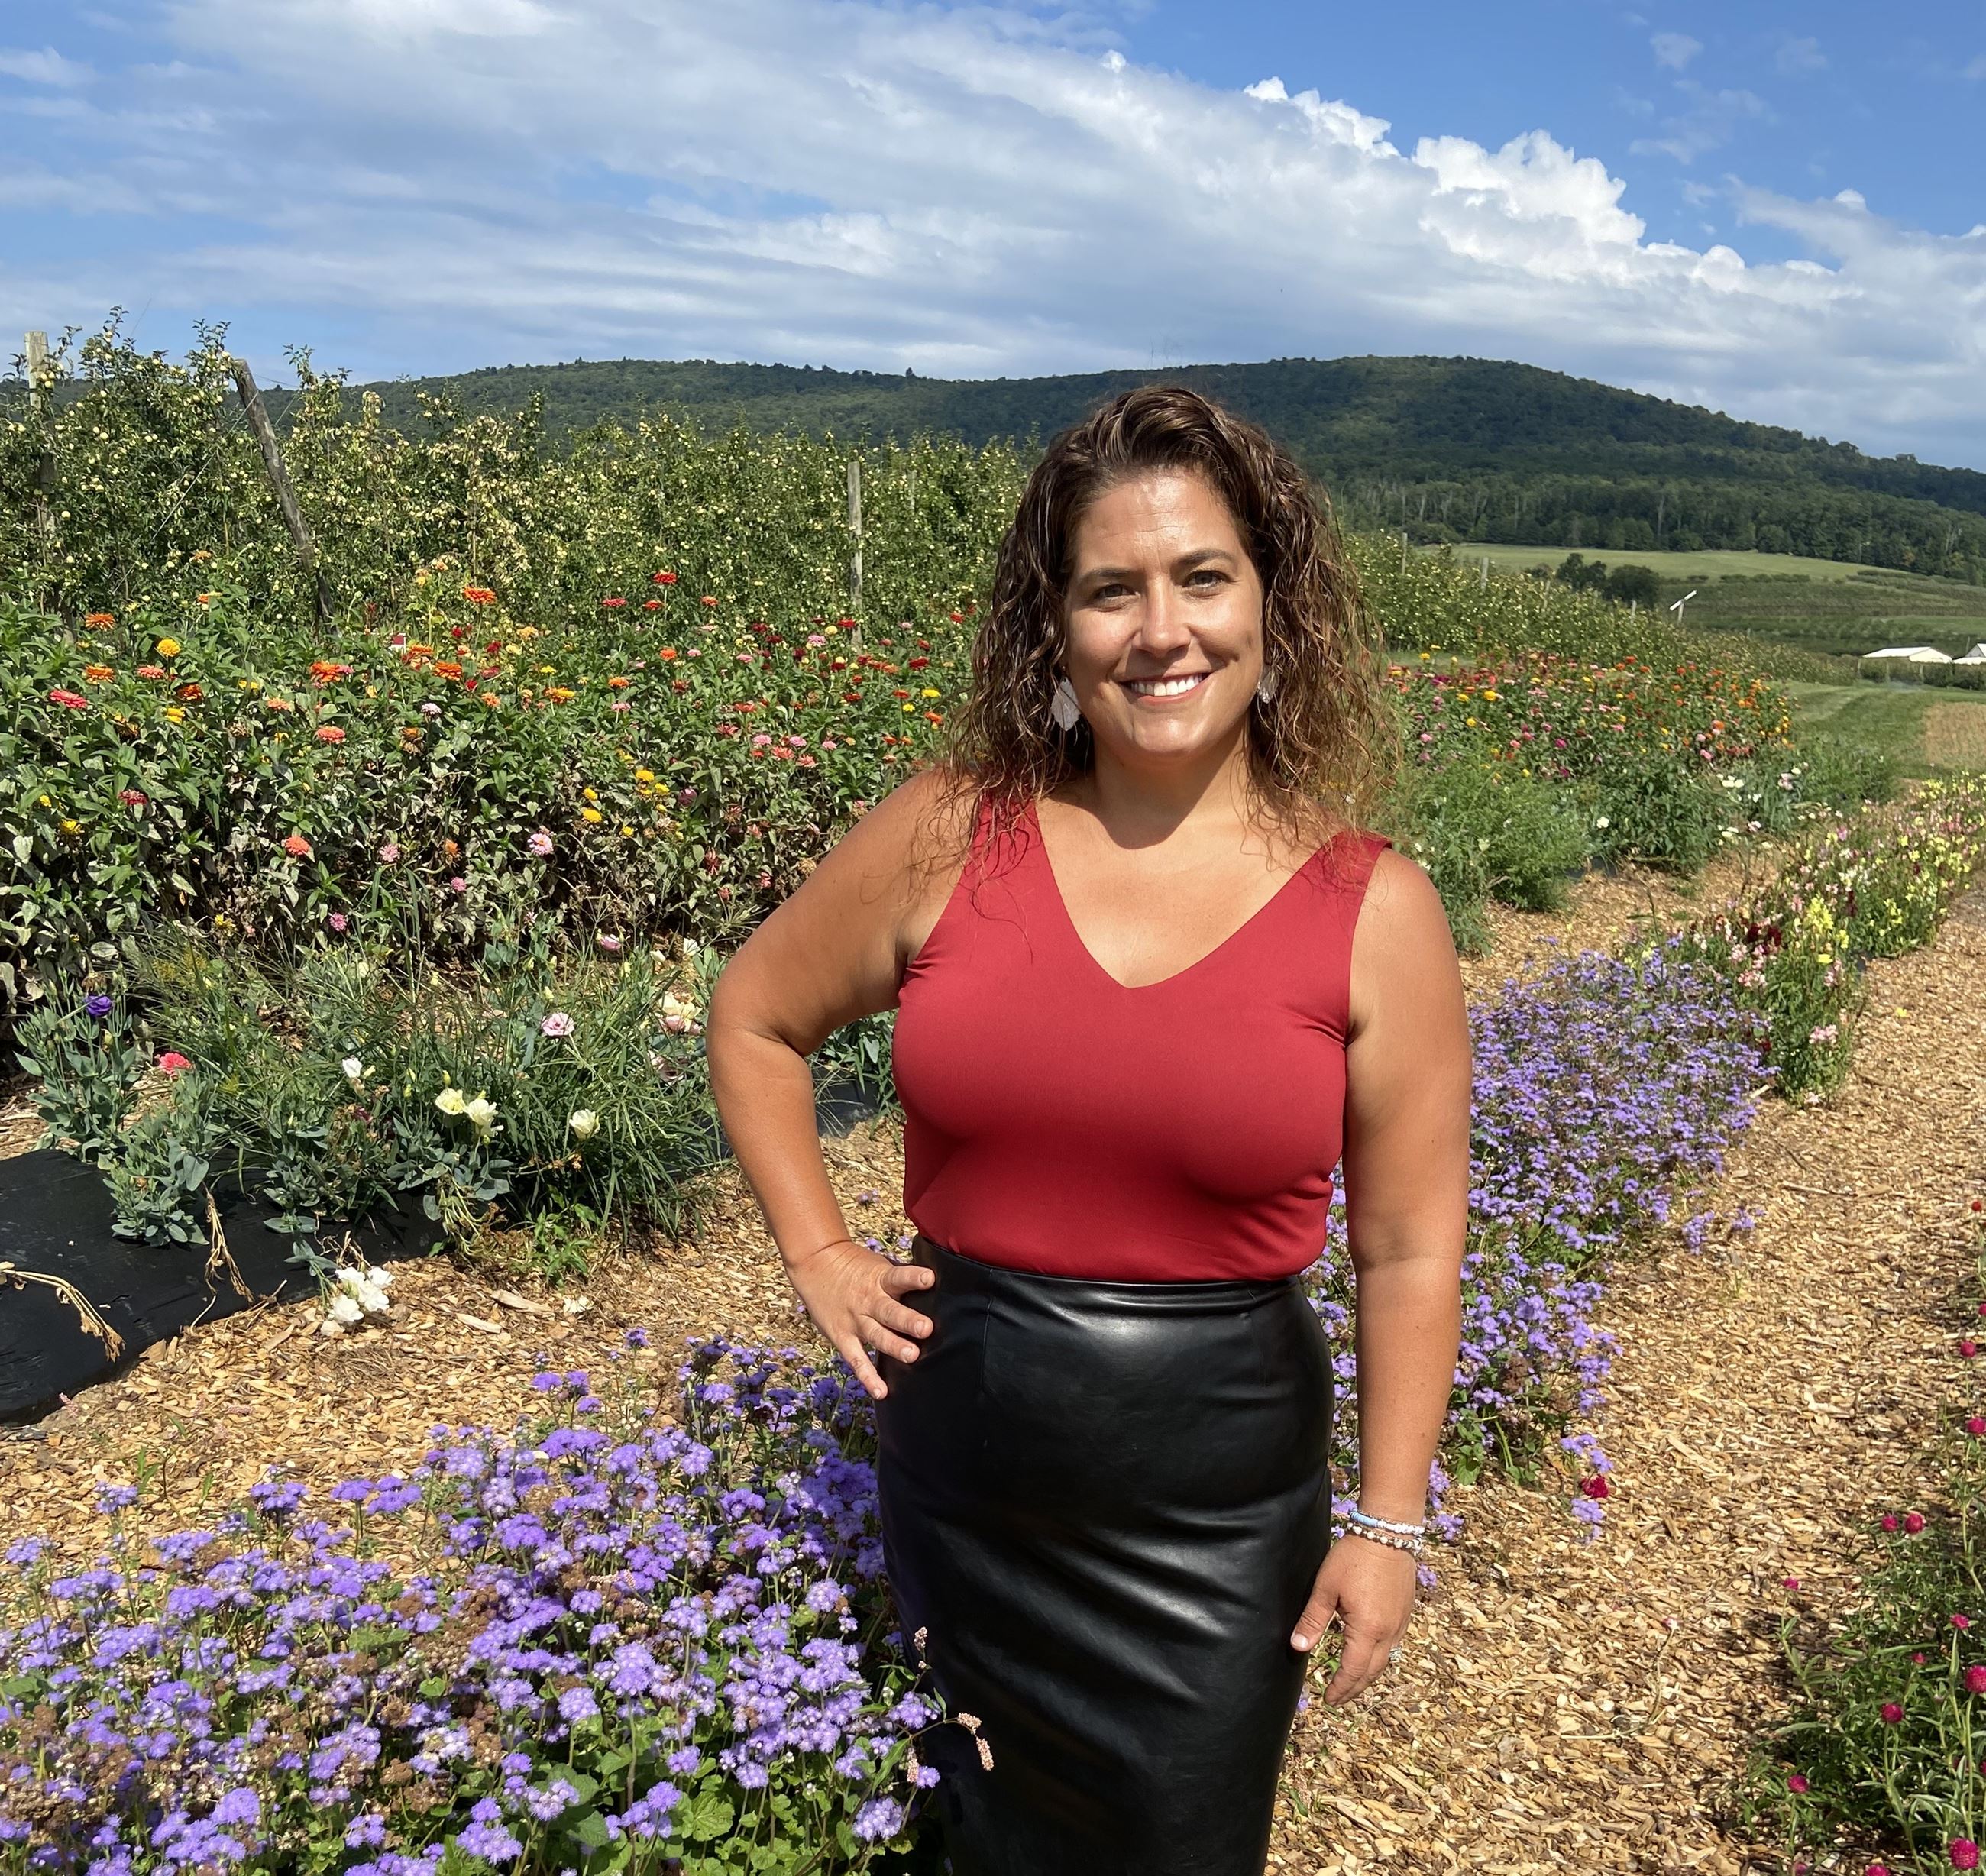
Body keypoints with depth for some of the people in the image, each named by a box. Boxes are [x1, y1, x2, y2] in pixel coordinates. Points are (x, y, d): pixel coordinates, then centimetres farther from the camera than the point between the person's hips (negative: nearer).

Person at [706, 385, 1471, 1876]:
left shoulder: (1375, 912, -11)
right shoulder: (949, 837, -9)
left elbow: (1409, 1249, -4)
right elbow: (755, 1020, 6)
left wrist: (1389, 1523, -2)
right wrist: (820, 1254, 0)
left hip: (1218, 1512, -1)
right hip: (961, 1466, 2)